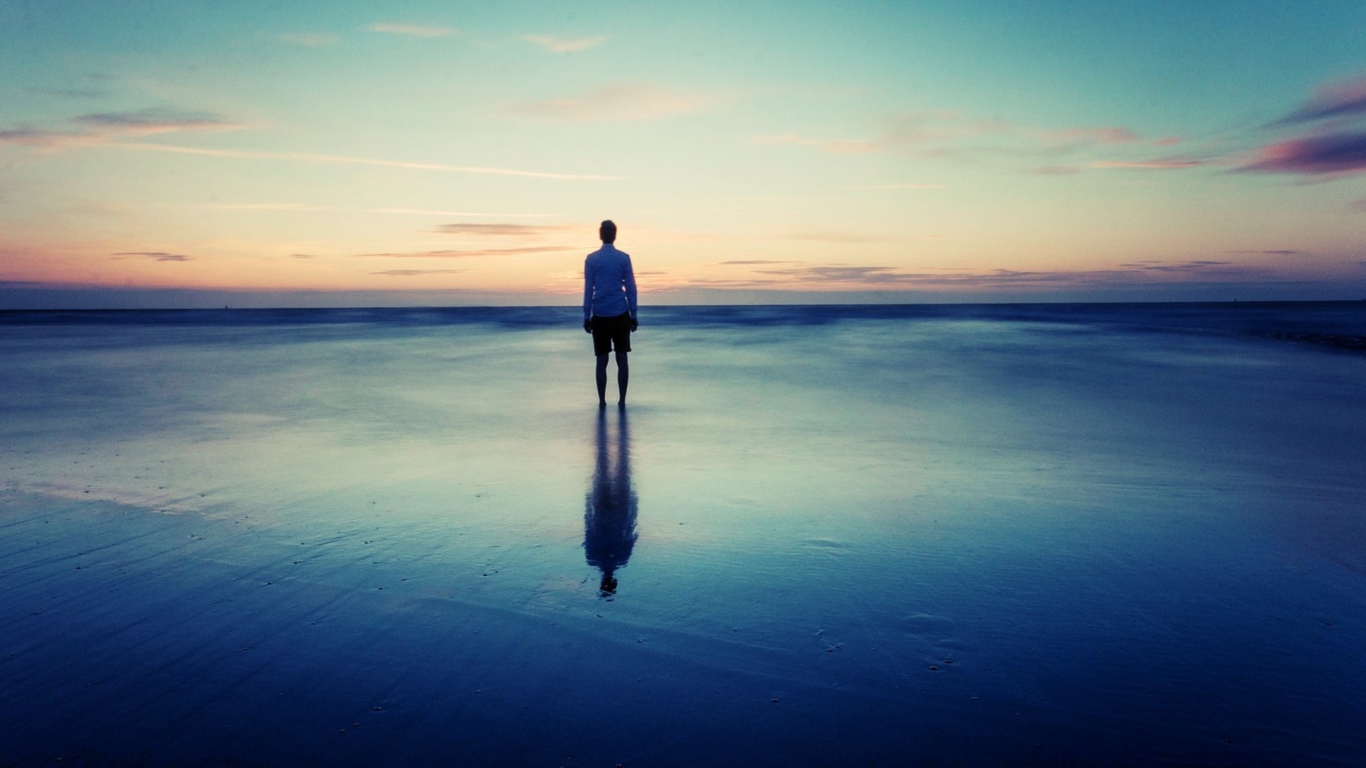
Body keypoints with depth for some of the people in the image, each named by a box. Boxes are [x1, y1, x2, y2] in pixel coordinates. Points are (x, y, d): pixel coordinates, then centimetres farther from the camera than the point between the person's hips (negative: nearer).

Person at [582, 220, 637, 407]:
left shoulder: (591, 259, 1)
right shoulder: (624, 258, 1)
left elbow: (588, 289, 1)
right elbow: (630, 288, 2)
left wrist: (586, 317, 5)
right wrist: (633, 315, 7)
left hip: (599, 316, 0)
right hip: (621, 314, 0)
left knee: (602, 360, 6)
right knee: (622, 358, 4)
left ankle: (602, 401, 7)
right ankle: (622, 400, 4)